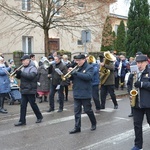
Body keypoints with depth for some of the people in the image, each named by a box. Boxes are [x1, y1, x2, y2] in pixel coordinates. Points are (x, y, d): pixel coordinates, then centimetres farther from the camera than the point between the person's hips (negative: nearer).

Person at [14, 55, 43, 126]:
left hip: (30, 90, -7)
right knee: (23, 105, 5)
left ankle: (39, 117, 23)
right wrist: (17, 74, -6)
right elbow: (20, 77, 16)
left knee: (33, 104, 3)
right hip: (24, 90, 7)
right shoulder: (24, 68, 15)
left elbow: (31, 76, -25)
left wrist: (21, 73, -26)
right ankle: (22, 121, 10)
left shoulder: (32, 67, -10)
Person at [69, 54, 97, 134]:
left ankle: (94, 123, 28)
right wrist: (71, 74, -8)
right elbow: (72, 78, 13)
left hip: (85, 94, -6)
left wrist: (76, 73, -24)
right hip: (76, 93, 6)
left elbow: (88, 76, -23)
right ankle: (77, 127, 13)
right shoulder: (77, 68, 12)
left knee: (87, 110, 6)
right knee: (77, 111, 6)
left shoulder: (89, 67, -6)